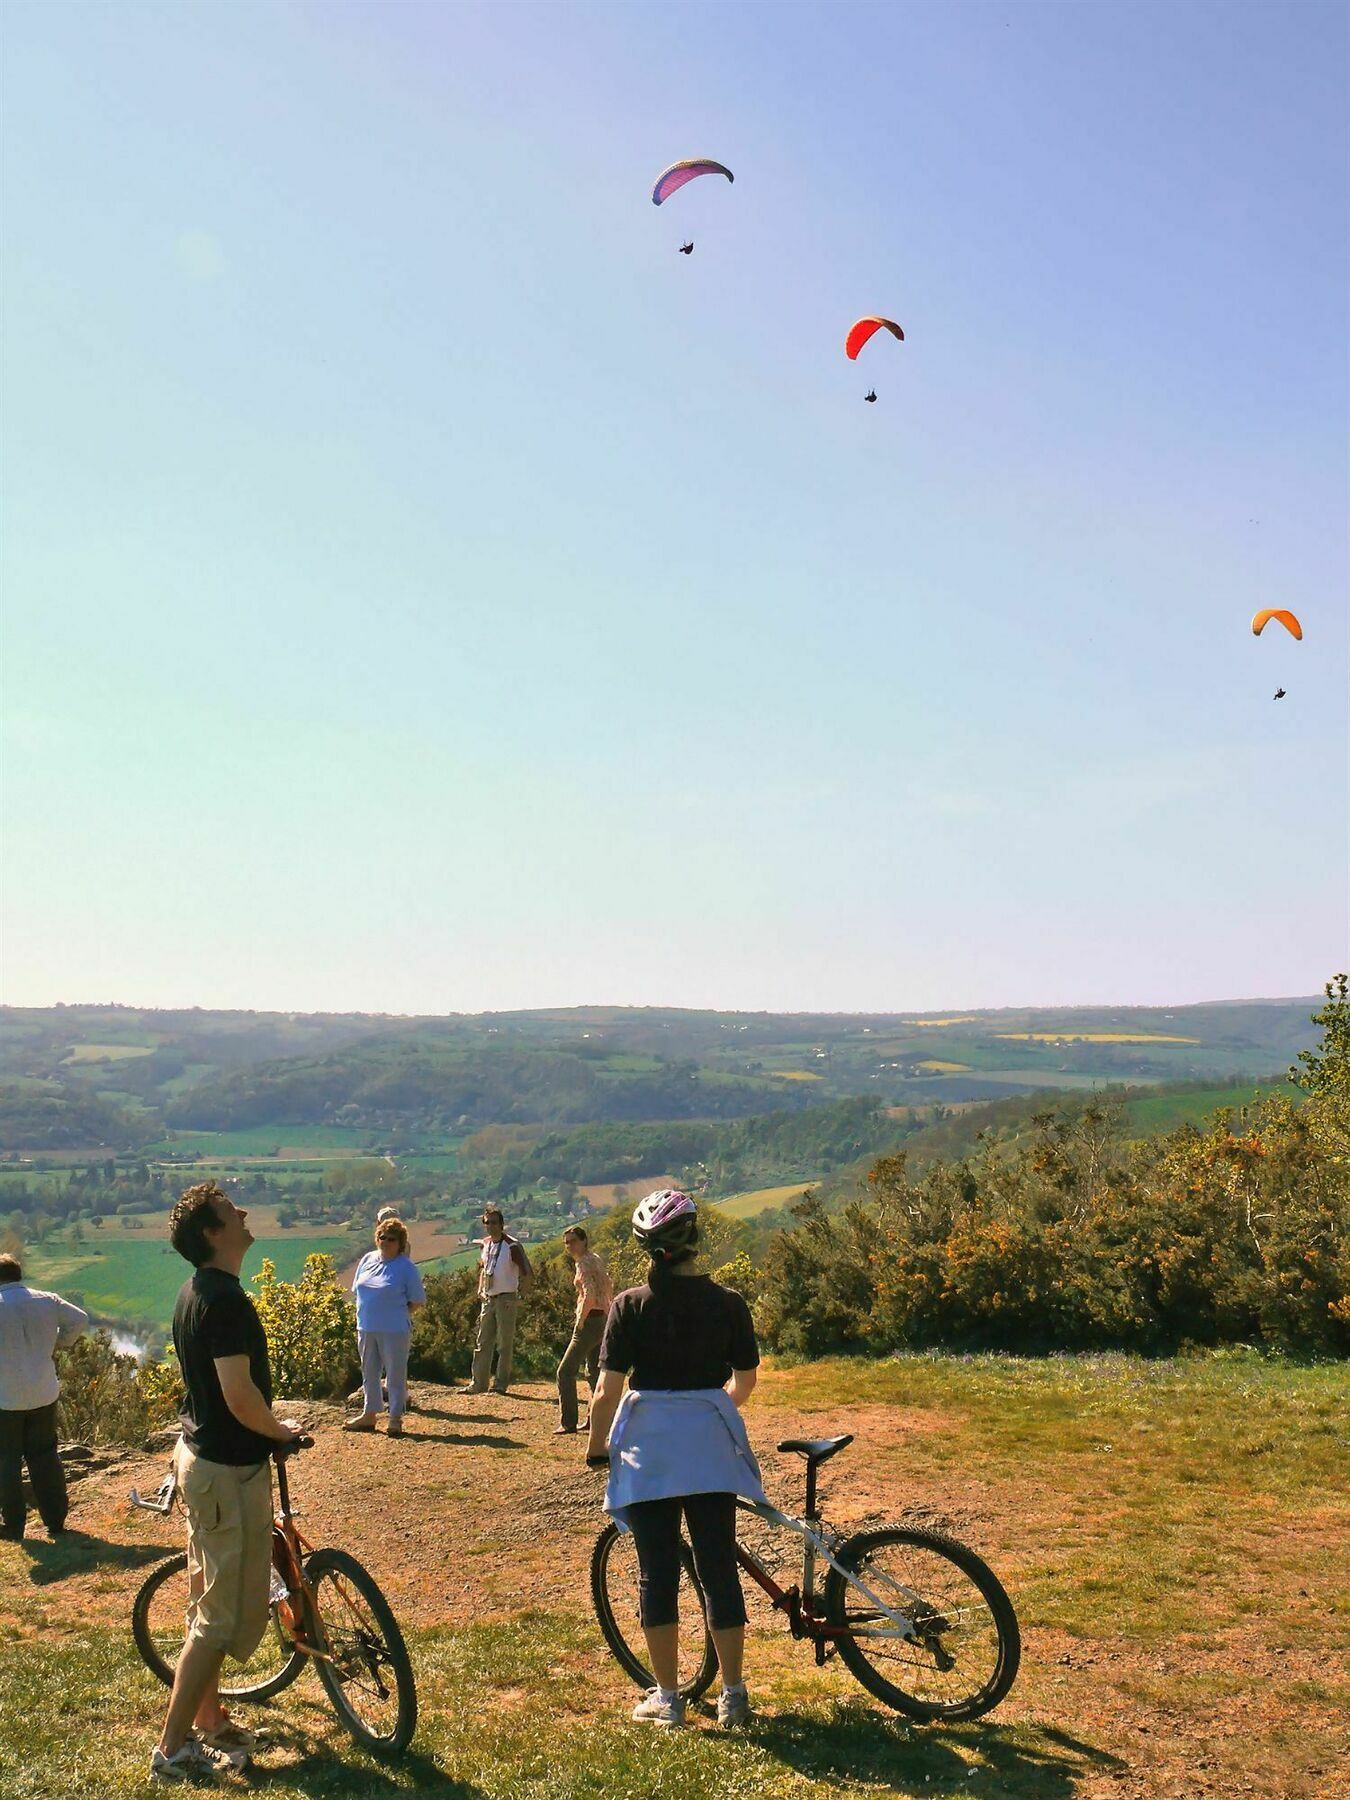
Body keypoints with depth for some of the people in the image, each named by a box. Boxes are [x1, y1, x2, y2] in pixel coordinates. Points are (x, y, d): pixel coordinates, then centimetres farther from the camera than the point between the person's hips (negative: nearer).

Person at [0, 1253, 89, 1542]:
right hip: (44, 1394, 4)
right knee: (45, 1456, 15)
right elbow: (79, 1318, 5)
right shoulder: (46, 1300, -2)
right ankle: (56, 1520, 19)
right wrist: (59, 1342, 13)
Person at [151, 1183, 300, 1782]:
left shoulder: (195, 1291, 7)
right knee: (227, 1615, 2)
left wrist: (267, 1430, 19)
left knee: (209, 1602, 21)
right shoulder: (225, 1298, -24)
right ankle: (173, 1748, 12)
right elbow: (240, 1398, -27)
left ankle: (209, 1721, 34)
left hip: (199, 1457, 10)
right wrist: (281, 1432, -9)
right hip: (229, 1469, -10)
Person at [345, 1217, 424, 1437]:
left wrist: (398, 1313, -6)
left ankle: (396, 1419, 11)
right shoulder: (367, 1260, 7)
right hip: (366, 1328, 6)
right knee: (369, 1373, 17)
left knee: (396, 1375, 2)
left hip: (394, 1330, -6)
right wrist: (367, 1311, 8)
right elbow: (357, 1289, 17)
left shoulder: (406, 1267, -9)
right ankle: (369, 1415, 29)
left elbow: (418, 1300, -6)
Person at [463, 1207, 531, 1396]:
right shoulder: (486, 1243, 8)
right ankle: (478, 1383, 15)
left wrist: (518, 1295, -13)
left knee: (505, 1344, 1)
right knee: (482, 1343, 10)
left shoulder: (512, 1246, -13)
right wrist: (480, 1289, 13)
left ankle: (501, 1384, 8)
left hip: (505, 1299, -7)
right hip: (488, 1299, 7)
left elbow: (528, 1275, -15)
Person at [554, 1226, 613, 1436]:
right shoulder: (596, 1259, 14)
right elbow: (609, 1294, 18)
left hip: (590, 1321, -10)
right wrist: (609, 1317, 19)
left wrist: (580, 1322, -16)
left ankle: (568, 1423, -5)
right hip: (603, 1320, 10)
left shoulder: (584, 1262, -14)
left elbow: (590, 1296, -25)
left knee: (566, 1372, -5)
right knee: (594, 1373, 18)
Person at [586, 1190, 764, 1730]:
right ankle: (732, 1695, 16)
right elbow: (745, 1382, 5)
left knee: (657, 1573, 9)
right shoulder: (727, 1303, -3)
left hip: (648, 1446, -1)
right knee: (719, 1569, 10)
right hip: (710, 1446, 2)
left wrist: (596, 1446, 6)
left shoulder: (631, 1305, -8)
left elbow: (608, 1387, -8)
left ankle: (666, 1697, 16)